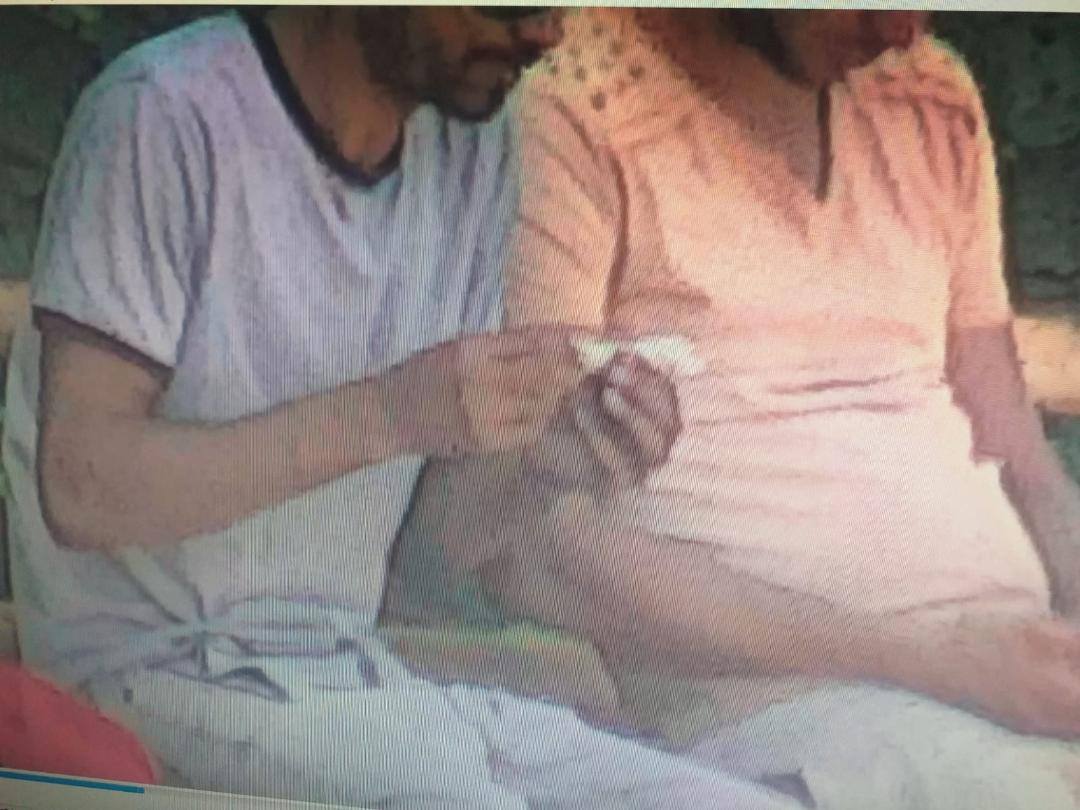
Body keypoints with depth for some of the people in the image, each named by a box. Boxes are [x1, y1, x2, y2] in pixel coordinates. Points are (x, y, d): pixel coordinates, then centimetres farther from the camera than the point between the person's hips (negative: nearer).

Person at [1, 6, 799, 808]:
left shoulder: (479, 143, 7)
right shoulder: (168, 111, -12)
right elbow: (80, 488, -18)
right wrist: (387, 413, -26)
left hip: (362, 667, 6)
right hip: (157, 660, -5)